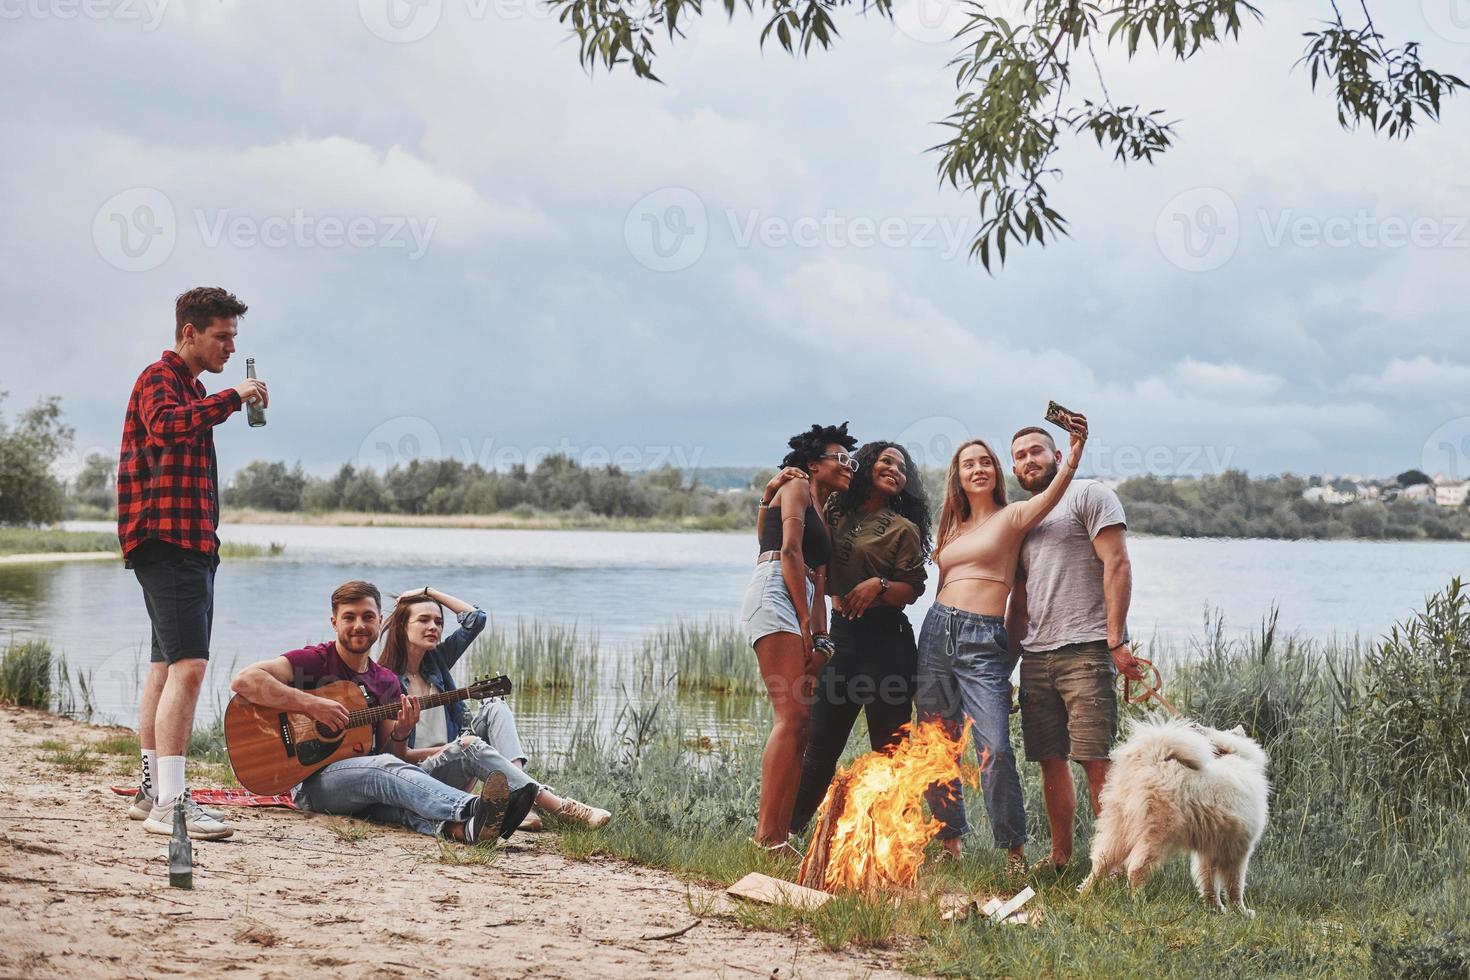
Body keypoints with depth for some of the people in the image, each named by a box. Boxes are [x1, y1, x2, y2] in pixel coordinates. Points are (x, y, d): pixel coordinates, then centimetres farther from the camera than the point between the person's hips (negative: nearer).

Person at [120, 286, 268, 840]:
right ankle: (169, 803, -23)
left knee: (166, 668, 14)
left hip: (189, 544, 11)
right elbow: (164, 426, -31)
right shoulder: (159, 378, -8)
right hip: (167, 540, -11)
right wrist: (233, 398, -26)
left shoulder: (189, 387, 24)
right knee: (187, 667, -19)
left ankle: (152, 790, 21)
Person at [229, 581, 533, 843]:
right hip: (311, 780, -5)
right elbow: (243, 680, -16)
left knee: (399, 799, -32)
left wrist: (400, 734, -8)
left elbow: (395, 756, 16)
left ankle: (458, 827, -65)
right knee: (385, 769, -35)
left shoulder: (386, 682, 18)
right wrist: (311, 704, -21)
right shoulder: (314, 661, 0)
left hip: (369, 789, 5)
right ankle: (473, 809, -59)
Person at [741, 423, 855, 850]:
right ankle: (766, 835, -22)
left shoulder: (823, 513, 32)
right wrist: (805, 621, -11)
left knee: (801, 725, 2)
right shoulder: (797, 488, 7)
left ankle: (780, 835, 1)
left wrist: (820, 637, 6)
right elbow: (790, 551, -7)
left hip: (800, 609, 9)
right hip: (775, 595, -9)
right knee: (792, 717, -18)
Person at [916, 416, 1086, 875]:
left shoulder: (1012, 516, 2)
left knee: (995, 750, -15)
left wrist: (1073, 457, -35)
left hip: (985, 642, -5)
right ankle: (950, 841, 20)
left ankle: (1015, 849, -3)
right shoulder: (952, 528, 18)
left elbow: (1050, 496, -18)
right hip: (937, 632, 6)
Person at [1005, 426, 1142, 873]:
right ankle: (1060, 856, 16)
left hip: (1085, 651, -7)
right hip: (1035, 655, 7)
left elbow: (1117, 565, -7)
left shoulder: (1088, 495, 2)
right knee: (1050, 760, 7)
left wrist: (1116, 641, -15)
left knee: (1096, 760, -12)